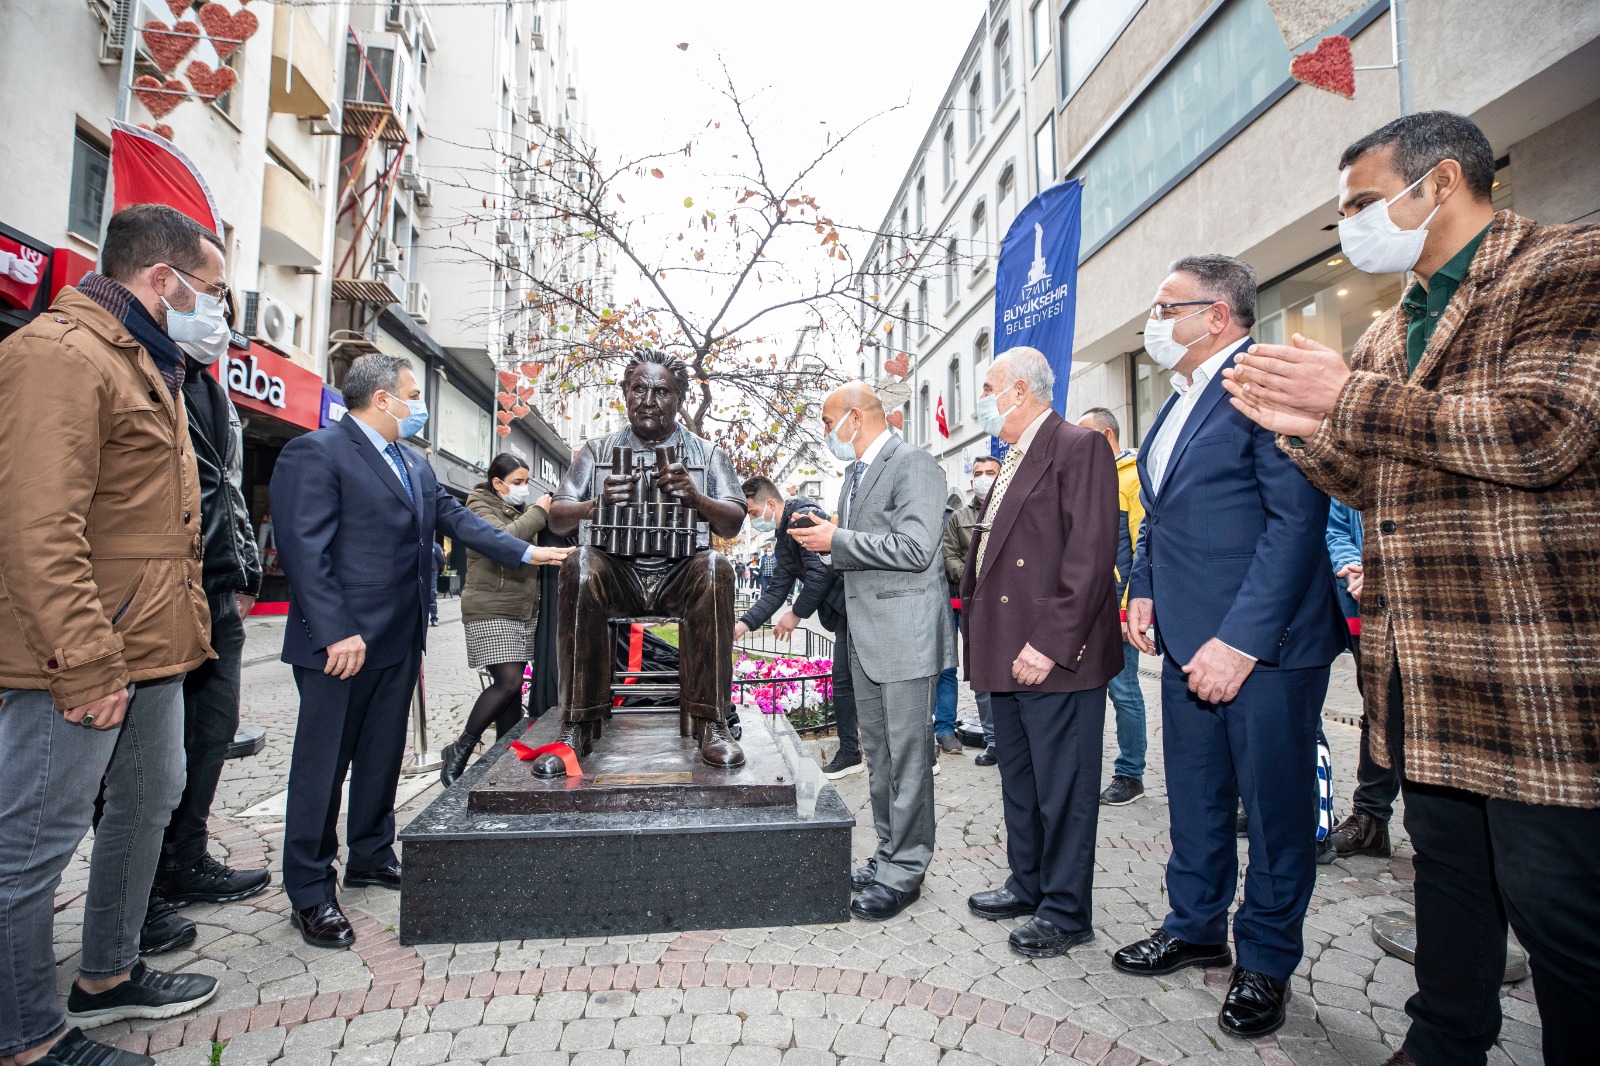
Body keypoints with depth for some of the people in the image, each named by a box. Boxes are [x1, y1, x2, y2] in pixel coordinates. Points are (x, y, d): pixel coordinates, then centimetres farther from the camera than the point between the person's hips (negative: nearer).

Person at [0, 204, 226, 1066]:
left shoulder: (147, 363, 18)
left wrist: (183, 630, 18)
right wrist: (87, 665, -24)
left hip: (153, 649, 11)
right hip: (79, 662, -11)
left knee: (148, 803, 20)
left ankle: (108, 977, 38)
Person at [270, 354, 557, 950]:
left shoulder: (414, 467, 15)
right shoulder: (315, 453, -11)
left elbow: (458, 520, 16)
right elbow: (304, 549, -17)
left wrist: (525, 553, 10)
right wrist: (337, 632, -21)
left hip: (399, 642, 8)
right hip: (343, 644, -8)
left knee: (382, 756, 18)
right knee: (323, 764, 4)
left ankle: (371, 856, 35)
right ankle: (310, 894, 17)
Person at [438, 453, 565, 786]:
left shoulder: (521, 510, 19)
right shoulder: (480, 507, -3)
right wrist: (538, 511, -13)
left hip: (525, 612, 7)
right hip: (491, 612, -7)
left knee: (512, 686, 7)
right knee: (507, 681, -17)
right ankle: (460, 750, -3)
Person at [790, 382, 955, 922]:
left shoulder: (913, 465, -12)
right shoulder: (857, 473, 18)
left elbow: (914, 549, -22)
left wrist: (837, 540, -17)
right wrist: (823, 539, 5)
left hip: (905, 634, -9)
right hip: (866, 635, 10)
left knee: (906, 756, 1)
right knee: (878, 755, 16)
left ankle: (904, 871, 14)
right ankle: (888, 854, 30)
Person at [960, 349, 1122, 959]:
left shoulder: (1078, 447, -11)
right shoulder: (1013, 461, 18)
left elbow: (1091, 553, -20)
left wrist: (1050, 644, -23)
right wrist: (987, 643, 14)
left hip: (1054, 657, -9)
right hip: (1007, 656, 10)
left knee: (1062, 788, 4)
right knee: (1019, 782, 20)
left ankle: (1066, 912, 20)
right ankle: (1028, 886, 36)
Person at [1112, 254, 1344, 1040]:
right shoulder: (1177, 401, 15)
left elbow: (1298, 518, -20)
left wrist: (1241, 641, -22)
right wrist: (1143, 589, 9)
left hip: (1263, 645, -8)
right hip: (1188, 641, 8)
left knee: (1274, 806, 8)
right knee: (1194, 799, 19)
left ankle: (1265, 962, 27)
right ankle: (1195, 929, 37)